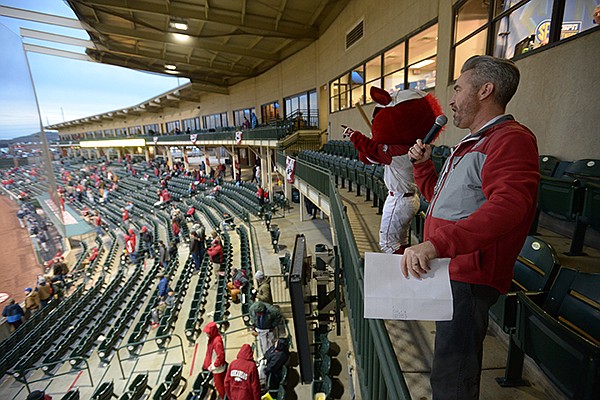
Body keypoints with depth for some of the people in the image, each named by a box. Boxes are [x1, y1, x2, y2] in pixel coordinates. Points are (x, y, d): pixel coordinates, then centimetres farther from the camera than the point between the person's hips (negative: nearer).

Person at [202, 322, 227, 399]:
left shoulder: (217, 341, -30)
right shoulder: (212, 339, -1)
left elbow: (221, 356, -29)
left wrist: (214, 366, -20)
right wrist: (206, 364, 11)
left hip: (217, 369, -8)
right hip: (215, 368, 8)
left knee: (219, 386, 11)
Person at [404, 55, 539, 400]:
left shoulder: (510, 139, -14)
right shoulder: (472, 144, 21)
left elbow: (508, 205, -33)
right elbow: (438, 195, 29)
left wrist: (436, 243, -42)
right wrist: (424, 163, 16)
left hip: (468, 276, -10)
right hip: (449, 270, 10)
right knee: (456, 362, 27)